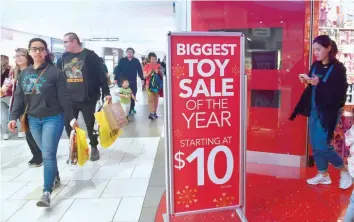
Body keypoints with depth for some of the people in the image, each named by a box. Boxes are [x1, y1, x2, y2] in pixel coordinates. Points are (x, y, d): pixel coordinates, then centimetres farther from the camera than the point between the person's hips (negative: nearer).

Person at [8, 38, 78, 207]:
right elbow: (19, 97, 10)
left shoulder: (55, 72, -9)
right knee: (46, 153, 17)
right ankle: (55, 178, 36)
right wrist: (14, 117, 1)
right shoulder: (24, 73, 8)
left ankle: (47, 192, -4)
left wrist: (71, 118, -10)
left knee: (48, 154, -8)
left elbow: (64, 97, -10)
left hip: (53, 119, -5)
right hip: (33, 120, 6)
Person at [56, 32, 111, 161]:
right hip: (69, 99, 5)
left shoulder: (90, 56, -7)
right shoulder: (64, 57, 9)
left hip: (87, 99, -5)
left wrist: (106, 93, -13)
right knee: (69, 125, 8)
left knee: (90, 124, 8)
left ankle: (94, 148, 27)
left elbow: (101, 75, -9)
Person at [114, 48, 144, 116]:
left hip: (133, 81, 1)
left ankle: (132, 109, 20)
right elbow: (118, 70, 0)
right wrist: (116, 79, -5)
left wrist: (142, 79, -1)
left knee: (133, 95, 7)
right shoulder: (122, 60, 3)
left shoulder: (136, 61, 5)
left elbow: (140, 70, 5)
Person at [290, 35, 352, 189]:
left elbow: (339, 94, -16)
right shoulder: (315, 66, 8)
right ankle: (323, 175, 25)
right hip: (314, 110, 6)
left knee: (322, 145, -7)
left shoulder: (338, 68, -10)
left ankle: (344, 171, 17)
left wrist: (319, 84, -25)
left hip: (328, 112, -6)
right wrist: (307, 82, -5)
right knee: (315, 145, 9)